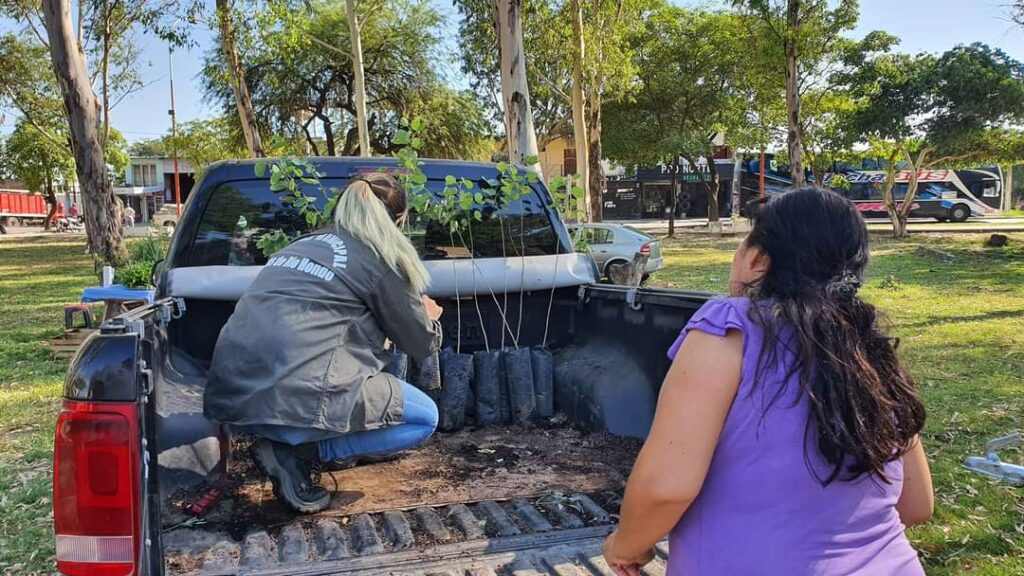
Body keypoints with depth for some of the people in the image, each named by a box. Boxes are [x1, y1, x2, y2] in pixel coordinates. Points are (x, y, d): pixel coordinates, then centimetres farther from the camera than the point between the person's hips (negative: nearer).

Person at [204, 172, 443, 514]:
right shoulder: (380, 259, 3)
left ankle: (283, 440, 13)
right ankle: (297, 452, -3)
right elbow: (422, 345, 11)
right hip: (295, 398, -8)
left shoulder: (305, 244, 22)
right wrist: (430, 318, 35)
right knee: (425, 418, 9)